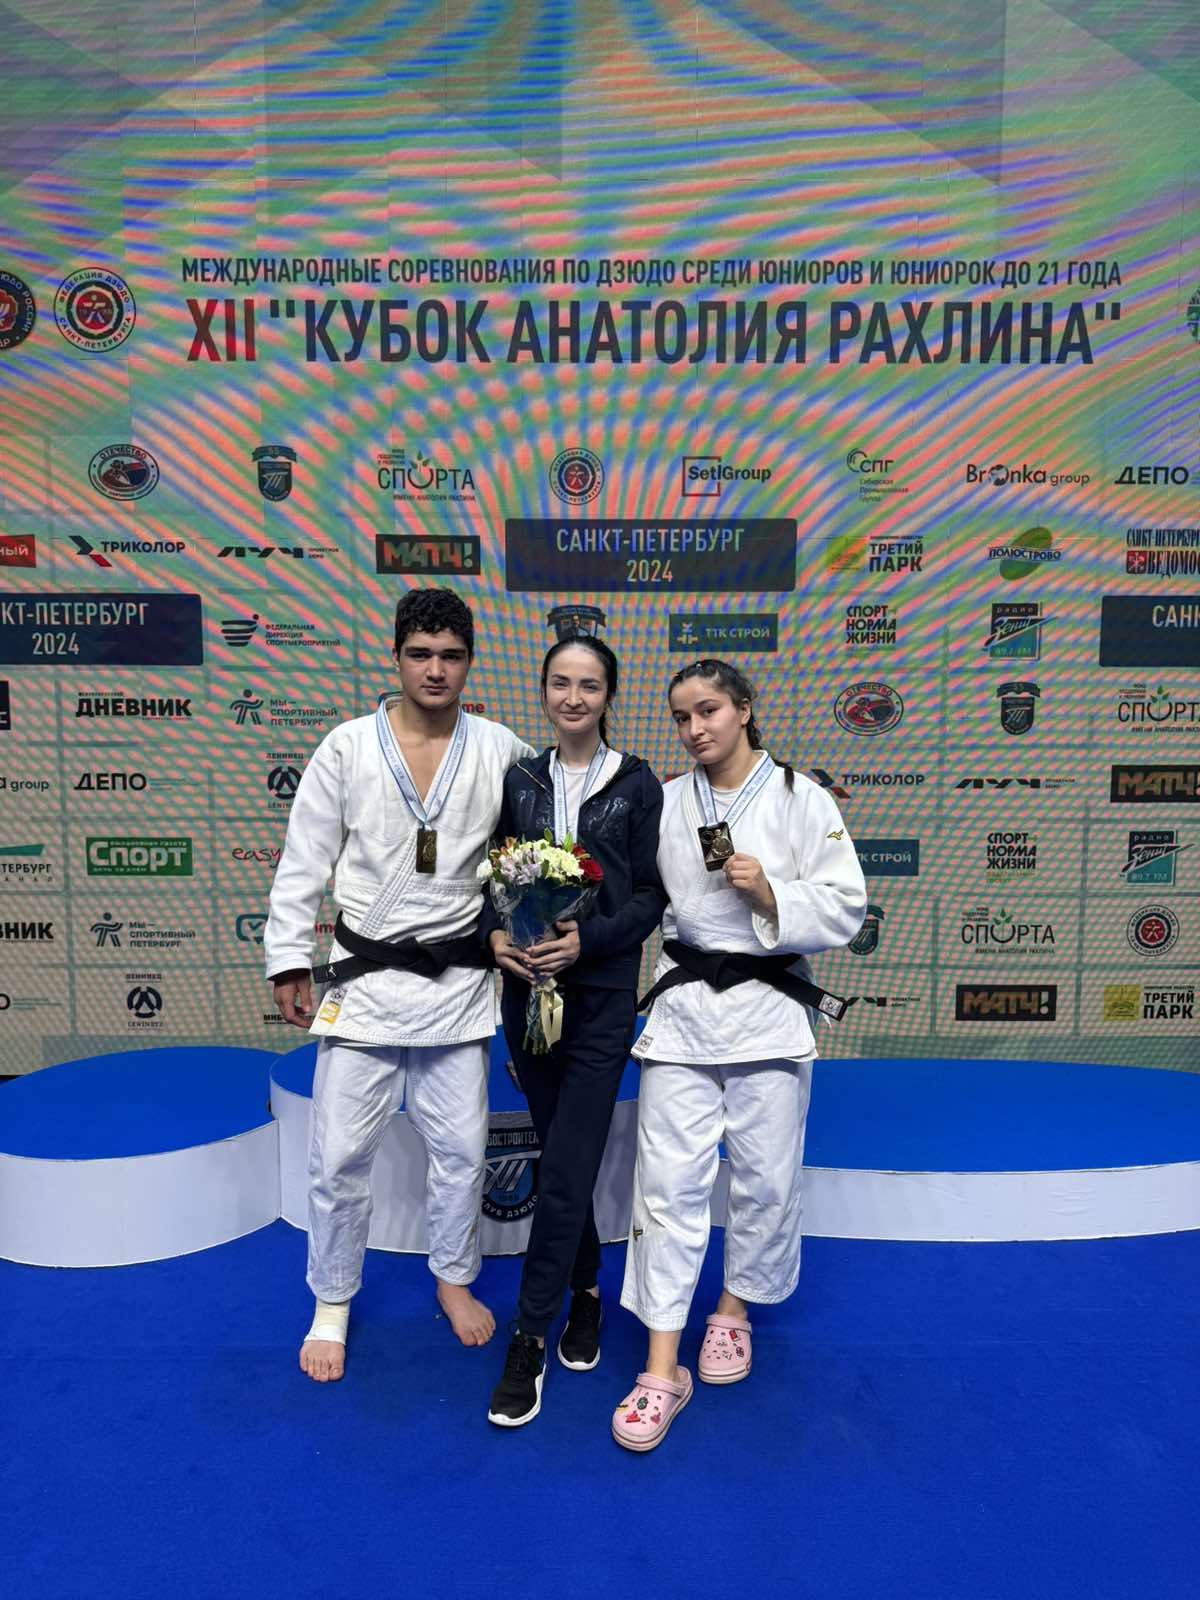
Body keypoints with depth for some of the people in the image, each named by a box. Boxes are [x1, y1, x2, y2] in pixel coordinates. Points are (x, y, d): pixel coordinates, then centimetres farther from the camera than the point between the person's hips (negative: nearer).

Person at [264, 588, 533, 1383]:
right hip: (365, 979, -1)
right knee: (341, 1153, 8)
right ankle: (332, 1303, 32)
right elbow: (303, 863, -1)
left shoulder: (500, 750, -2)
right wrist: (288, 959, -2)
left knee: (461, 1147, 14)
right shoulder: (348, 747, -4)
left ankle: (455, 1278, 40)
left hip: (459, 982, 1)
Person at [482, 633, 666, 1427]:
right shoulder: (520, 780, 6)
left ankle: (529, 1342, 11)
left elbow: (652, 894, -5)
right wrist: (495, 932, -10)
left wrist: (587, 939, -18)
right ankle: (586, 1291, 38)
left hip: (601, 995, -3)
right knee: (563, 1158, 16)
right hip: (528, 989, 4)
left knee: (565, 1171, -4)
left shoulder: (637, 783, -3)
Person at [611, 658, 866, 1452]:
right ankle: (662, 1368, 14)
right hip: (683, 1006, 1)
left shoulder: (802, 799, -3)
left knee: (766, 1177, 12)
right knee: (669, 1178, 2)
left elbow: (844, 909, -3)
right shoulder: (665, 803, 4)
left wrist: (769, 893, -18)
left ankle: (734, 1309, 39)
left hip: (770, 1007, -1)